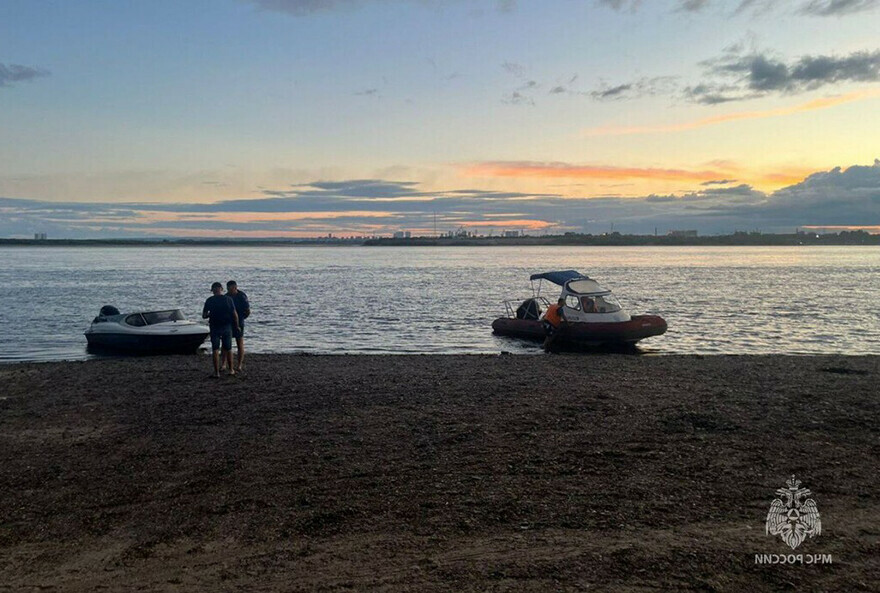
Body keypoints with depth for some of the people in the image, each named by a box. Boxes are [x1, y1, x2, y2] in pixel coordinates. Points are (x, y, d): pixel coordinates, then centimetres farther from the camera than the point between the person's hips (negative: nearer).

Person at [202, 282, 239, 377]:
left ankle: (216, 372, 0)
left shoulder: (209, 300, -6)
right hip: (227, 327, 1)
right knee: (228, 349, 14)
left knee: (215, 350, 4)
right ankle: (231, 370, 21)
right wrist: (236, 326, 9)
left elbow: (204, 316, -3)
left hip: (214, 327, -1)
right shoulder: (228, 299, -5)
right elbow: (235, 315, -5)